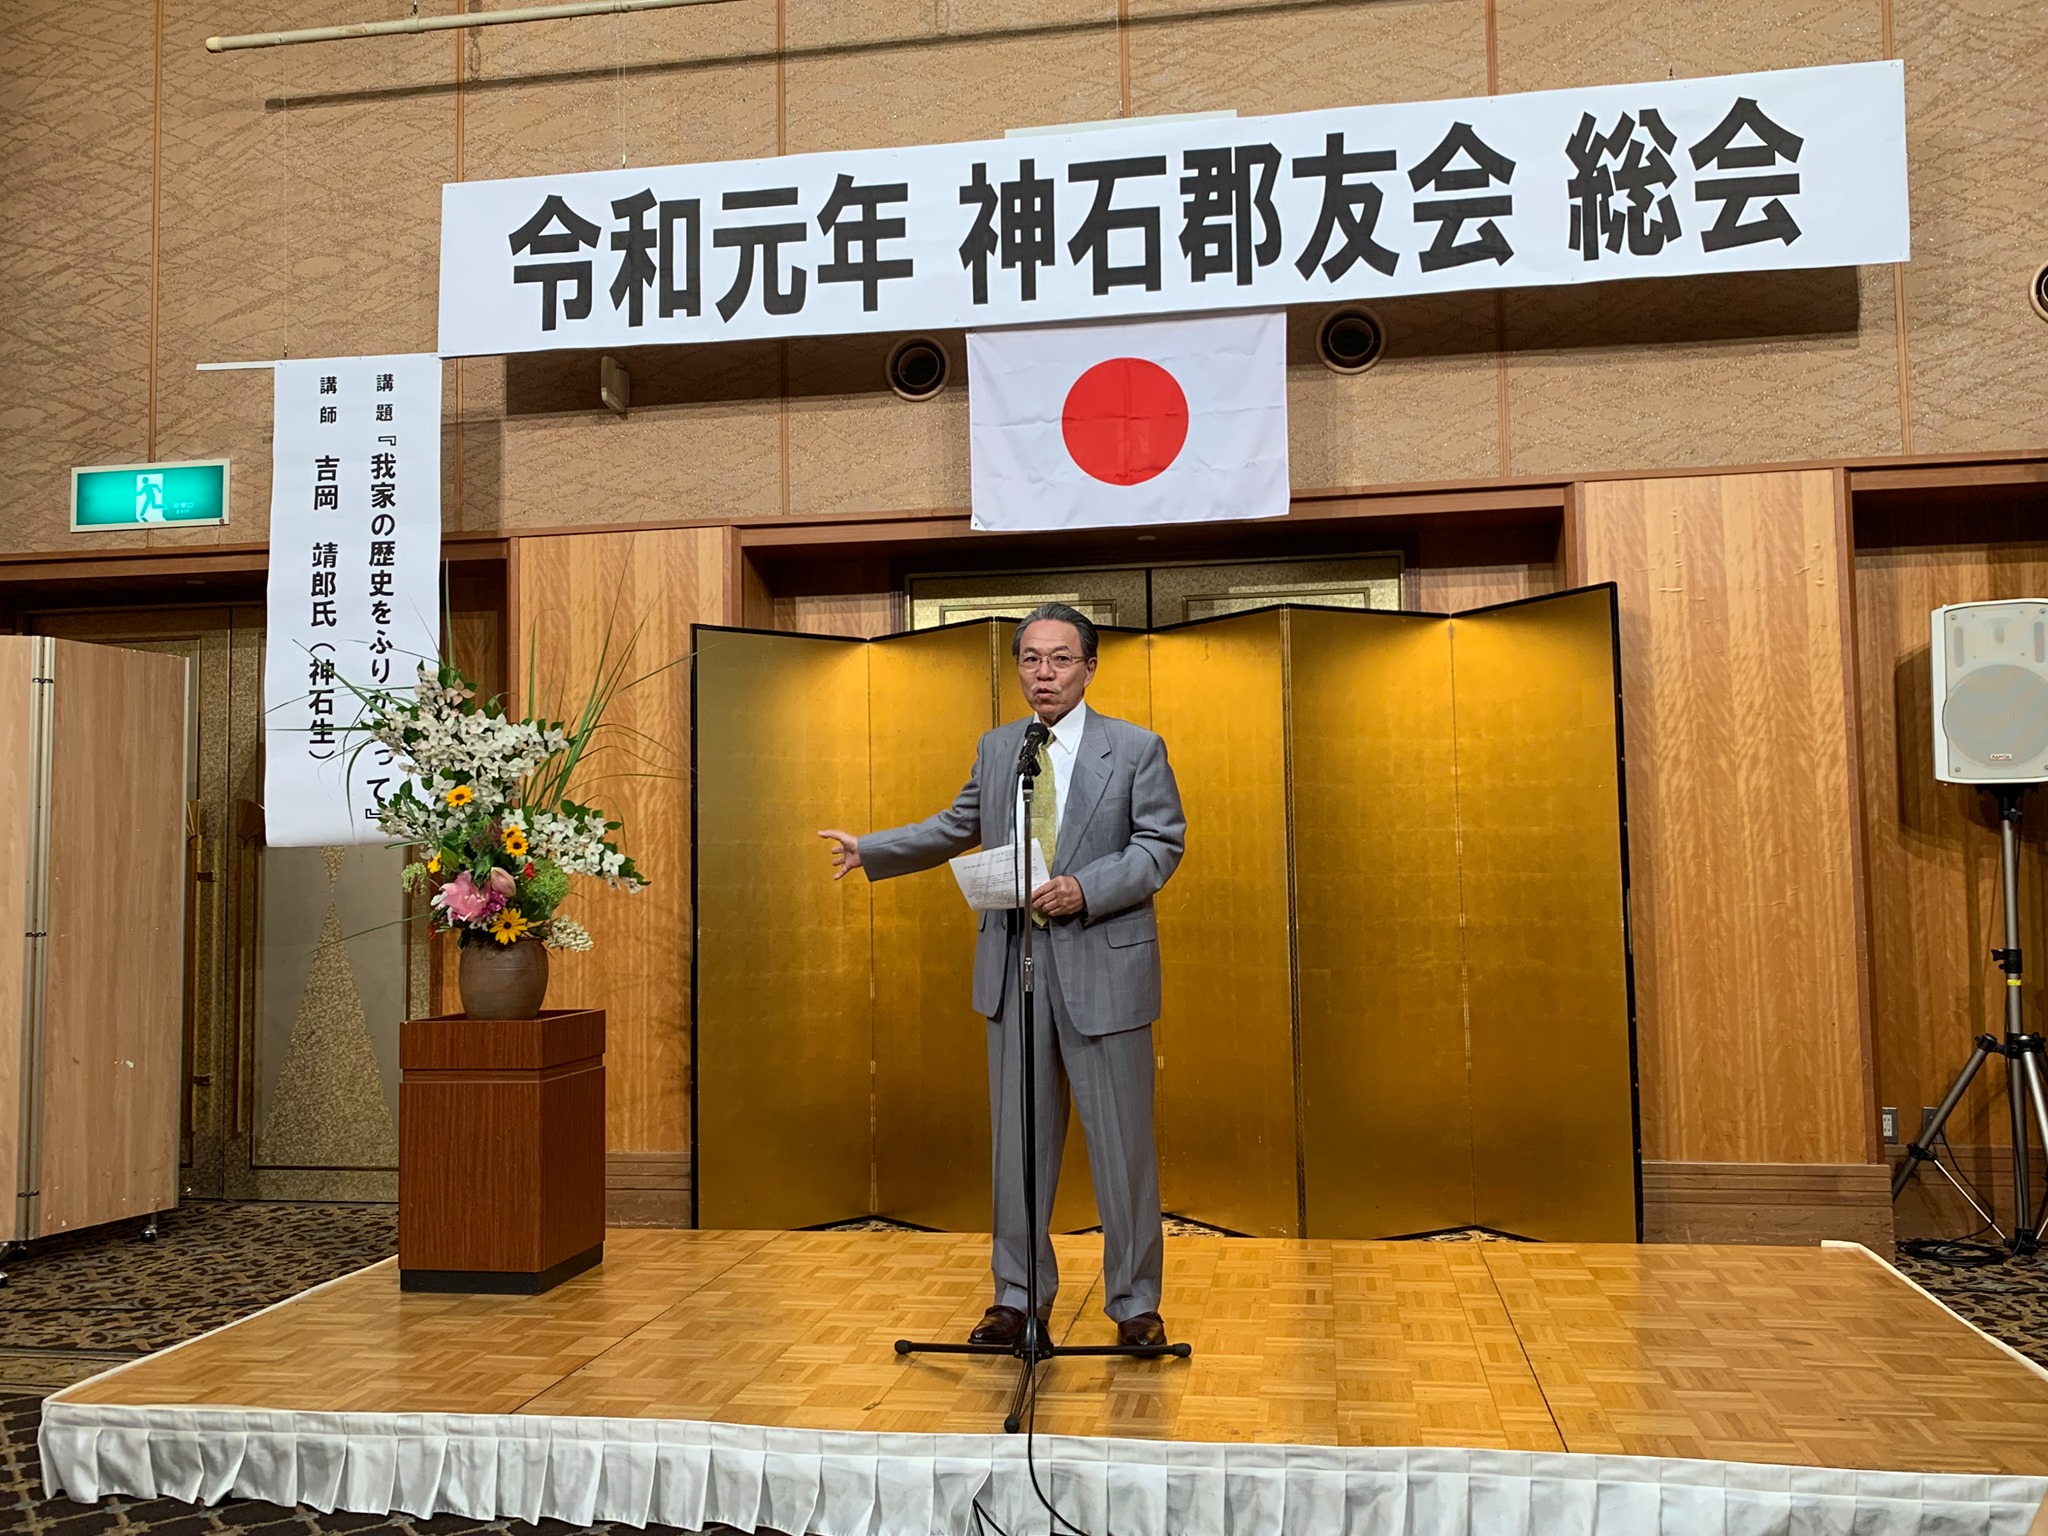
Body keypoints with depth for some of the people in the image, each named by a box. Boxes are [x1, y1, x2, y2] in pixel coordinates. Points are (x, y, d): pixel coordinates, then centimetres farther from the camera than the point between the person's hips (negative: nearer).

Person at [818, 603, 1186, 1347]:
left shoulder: (1137, 748, -2)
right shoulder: (996, 749, 11)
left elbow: (1161, 844, -6)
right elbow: (956, 828, 21)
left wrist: (1086, 889, -19)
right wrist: (870, 851, 18)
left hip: (1102, 966, -4)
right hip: (1014, 965, 4)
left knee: (1122, 1140, 3)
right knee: (1018, 1137, 11)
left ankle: (1135, 1303, 18)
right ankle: (1019, 1293, 25)